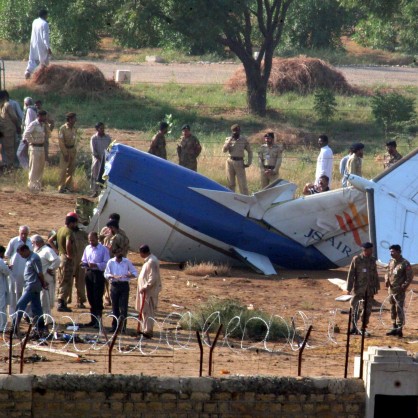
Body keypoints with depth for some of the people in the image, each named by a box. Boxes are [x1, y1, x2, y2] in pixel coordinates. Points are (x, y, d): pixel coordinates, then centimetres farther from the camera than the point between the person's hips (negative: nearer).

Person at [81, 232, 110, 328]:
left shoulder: (103, 249, -6)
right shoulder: (87, 248, 13)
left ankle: (98, 321, -4)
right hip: (88, 273, 6)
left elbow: (106, 263, -11)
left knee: (98, 299, -6)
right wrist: (84, 264, -4)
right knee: (91, 298, 10)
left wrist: (95, 265, -22)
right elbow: (84, 261, 19)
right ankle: (93, 320, 18)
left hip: (98, 274, -6)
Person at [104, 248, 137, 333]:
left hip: (124, 285, -1)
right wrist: (113, 276, -19)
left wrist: (130, 275, -16)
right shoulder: (111, 262, 4)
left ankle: (123, 326, -5)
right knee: (115, 307, 4)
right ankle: (115, 325, 13)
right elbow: (106, 274, 0)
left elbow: (134, 273, 7)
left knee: (123, 307, -7)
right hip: (114, 285, 1)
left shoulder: (127, 262, 4)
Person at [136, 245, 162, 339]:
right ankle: (146, 330, 23)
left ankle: (148, 331, -4)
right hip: (146, 290, 11)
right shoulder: (149, 260, 13)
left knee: (148, 311, -6)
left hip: (149, 291, -11)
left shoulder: (151, 261, -19)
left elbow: (153, 278, -24)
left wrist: (145, 287, -21)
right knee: (144, 311, 16)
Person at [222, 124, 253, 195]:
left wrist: (249, 163, 0)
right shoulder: (228, 139, 6)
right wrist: (230, 140, -13)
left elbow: (249, 151, 9)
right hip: (230, 162, 2)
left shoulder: (244, 140, 3)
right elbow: (224, 150, -7)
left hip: (239, 163, -2)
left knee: (242, 183, -7)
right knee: (230, 184, 7)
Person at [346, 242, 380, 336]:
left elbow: (375, 275, 15)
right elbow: (351, 274, -6)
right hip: (359, 289, -4)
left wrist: (377, 287, 11)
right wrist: (349, 289, -9)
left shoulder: (372, 260, 9)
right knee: (356, 309, -3)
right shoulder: (356, 260, -5)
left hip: (369, 290, 4)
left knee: (367, 310, 6)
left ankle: (363, 328, 14)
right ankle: (354, 327, 5)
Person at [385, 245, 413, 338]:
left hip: (399, 291, -7)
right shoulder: (391, 262, 12)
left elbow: (410, 276, -9)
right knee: (392, 309, 12)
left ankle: (399, 329, -8)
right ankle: (395, 328, 20)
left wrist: (404, 286, -18)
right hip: (391, 290, 7)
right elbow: (388, 273, 22)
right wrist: (386, 280, 2)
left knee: (399, 309, -9)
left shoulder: (405, 263, -9)